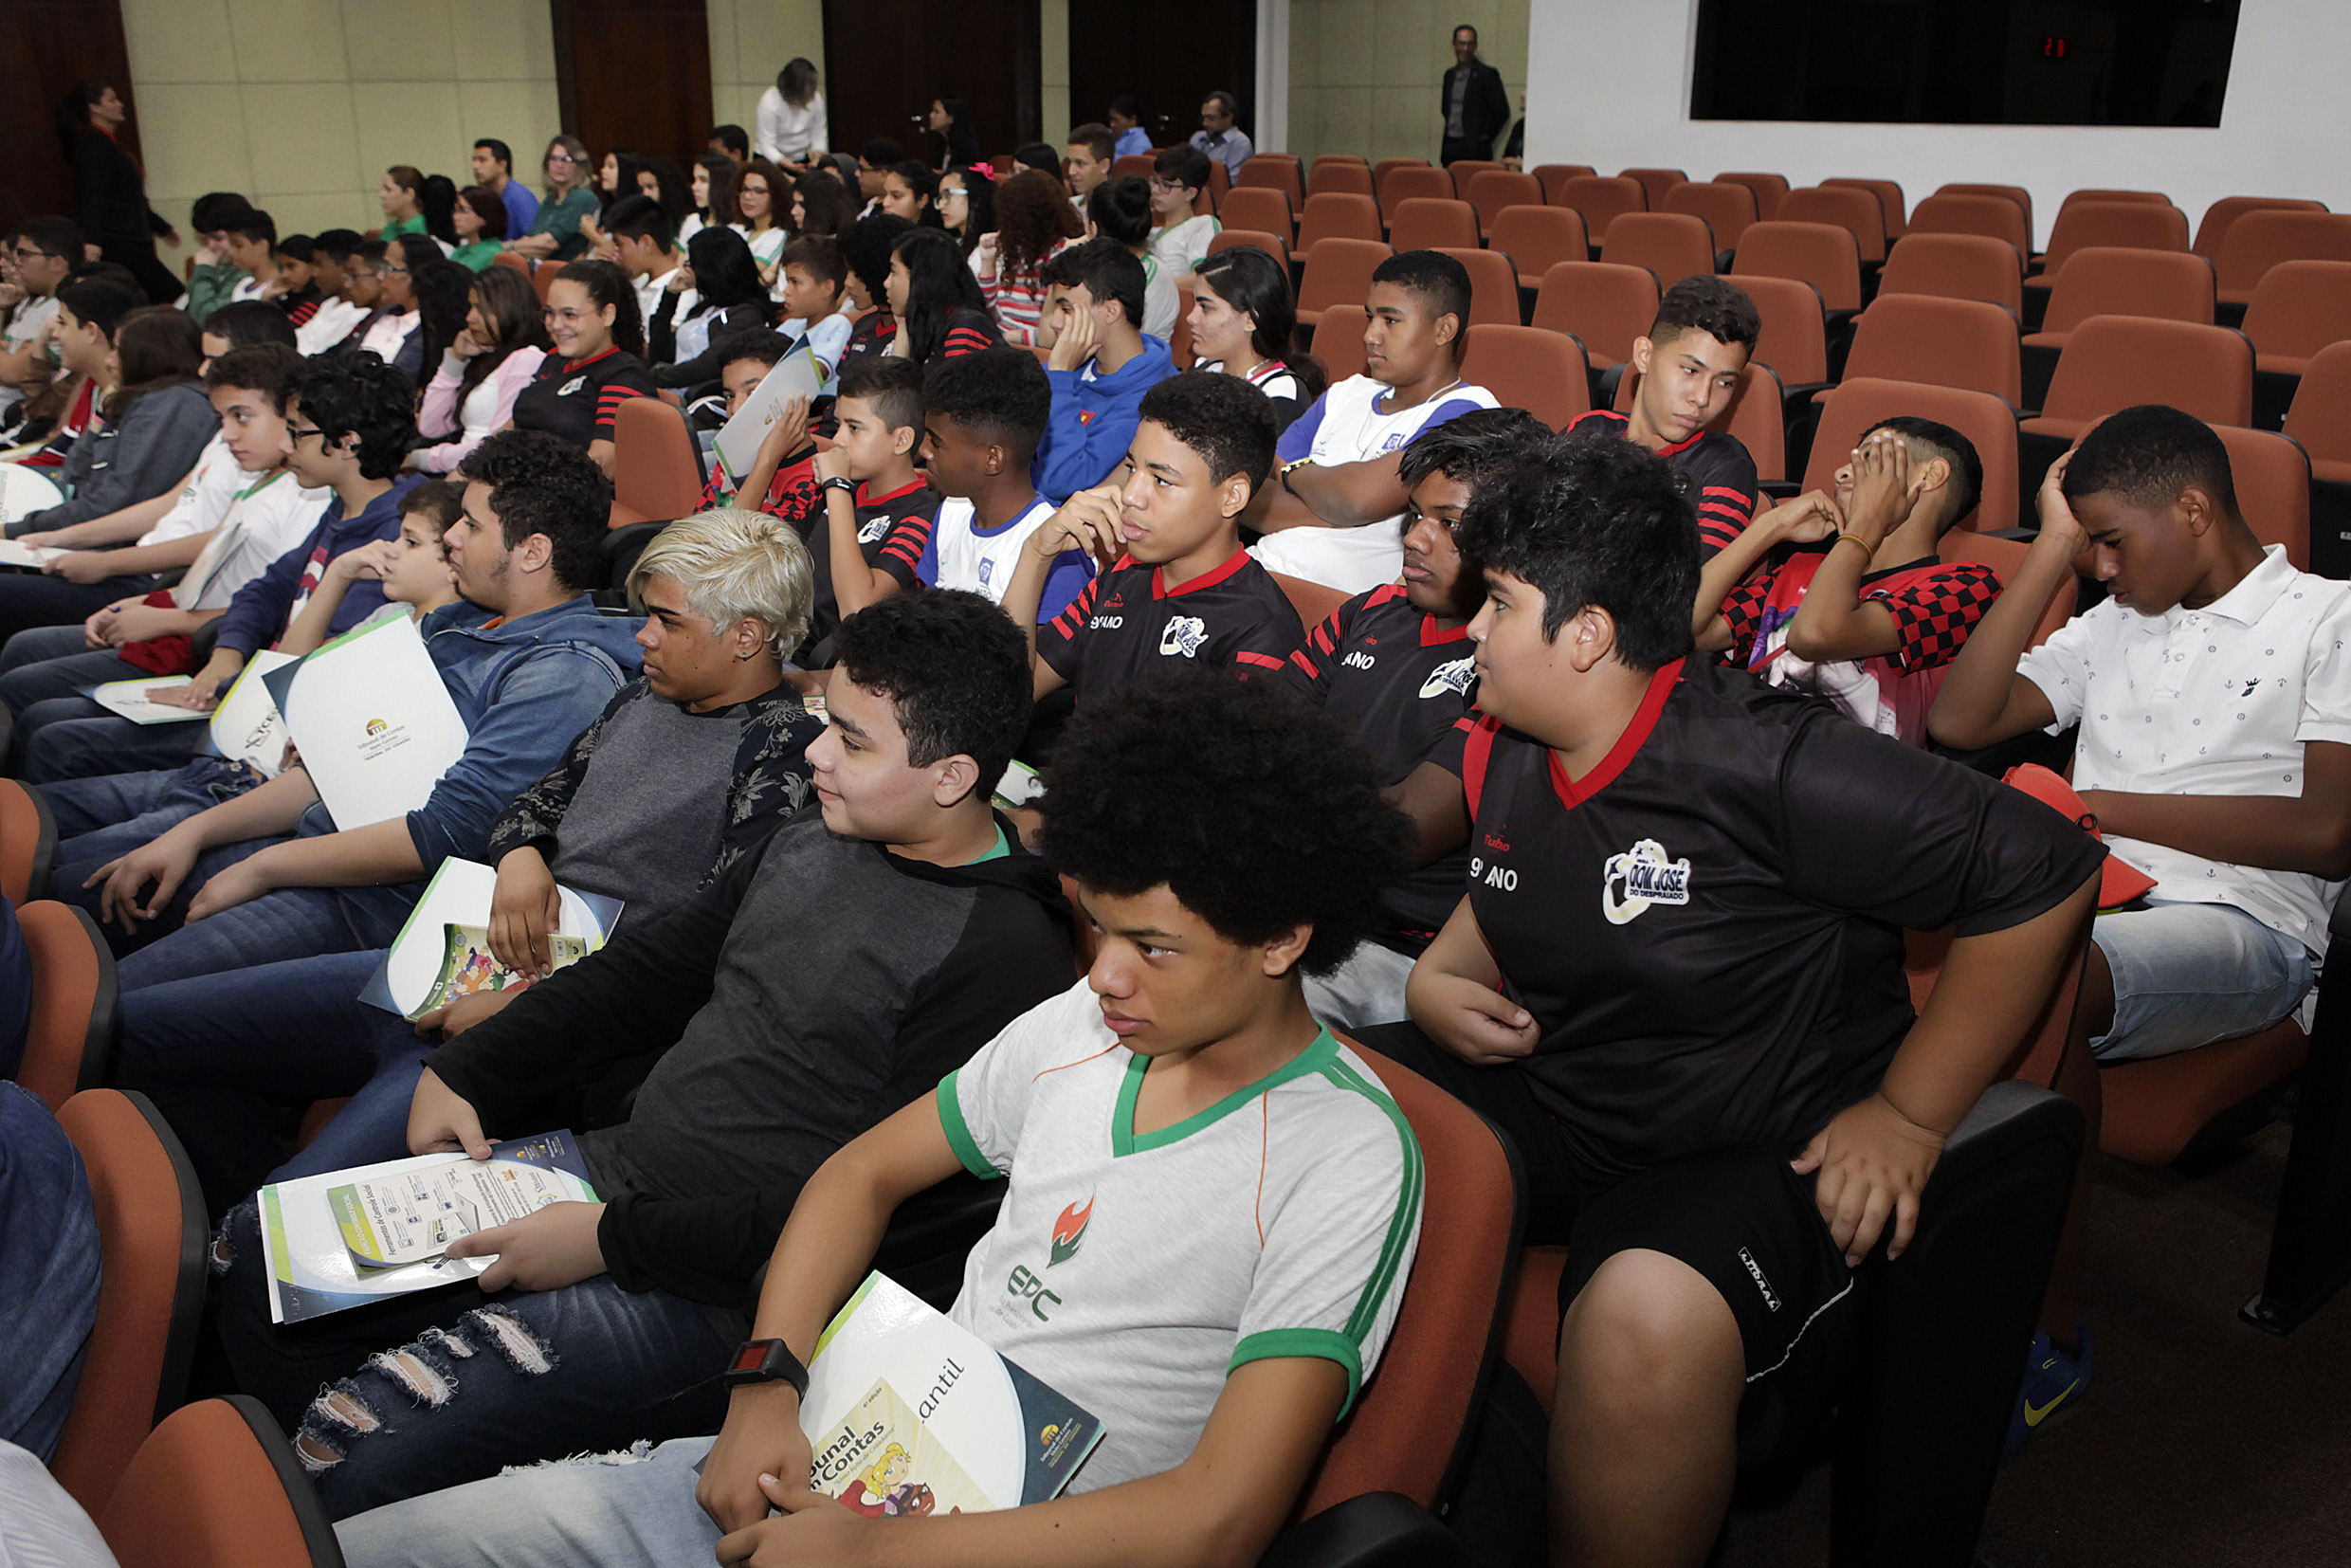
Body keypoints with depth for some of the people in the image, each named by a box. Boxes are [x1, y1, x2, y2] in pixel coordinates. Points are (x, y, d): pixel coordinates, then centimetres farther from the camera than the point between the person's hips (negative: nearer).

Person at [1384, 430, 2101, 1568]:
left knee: (1648, 1324, -39)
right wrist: (1438, 980, 1)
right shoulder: (1501, 758, 3)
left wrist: (1910, 1116, -13)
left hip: (1755, 1151, -7)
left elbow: (2045, 870, -19)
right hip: (1546, 1093, 7)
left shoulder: (1769, 770, -22)